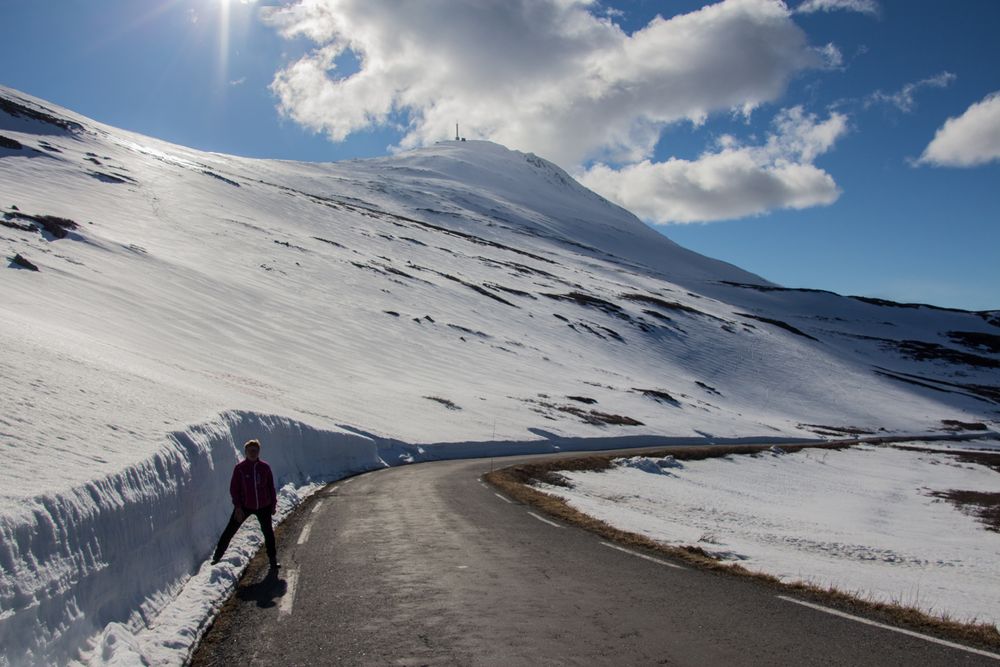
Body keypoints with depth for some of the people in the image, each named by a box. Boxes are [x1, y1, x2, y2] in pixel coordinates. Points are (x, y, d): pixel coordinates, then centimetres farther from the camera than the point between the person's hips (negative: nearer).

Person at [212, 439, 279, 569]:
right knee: (230, 531, 2)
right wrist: (237, 507, -13)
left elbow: (271, 487, 5)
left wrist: (273, 504, 6)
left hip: (264, 506, 2)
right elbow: (234, 488, -7)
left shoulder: (265, 467, -4)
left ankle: (273, 560, 25)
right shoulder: (240, 468, -10)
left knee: (268, 532, 10)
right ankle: (217, 556, 18)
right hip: (244, 506, -2)